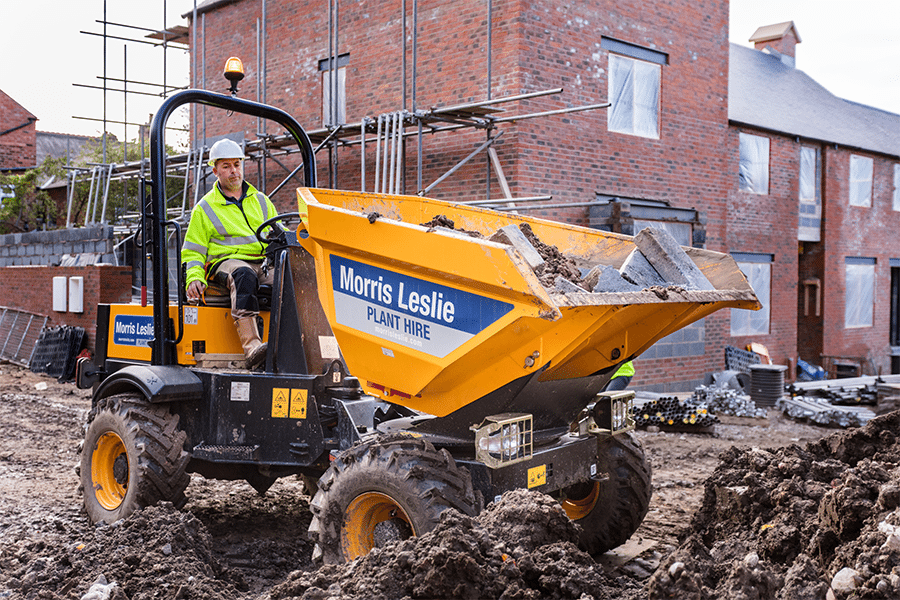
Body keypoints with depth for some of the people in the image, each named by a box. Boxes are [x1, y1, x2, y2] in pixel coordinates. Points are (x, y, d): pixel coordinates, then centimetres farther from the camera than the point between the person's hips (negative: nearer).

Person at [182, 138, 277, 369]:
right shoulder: (204, 209, 16)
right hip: (225, 261, -3)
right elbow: (192, 252, 14)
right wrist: (194, 278, -7)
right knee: (244, 276, -42)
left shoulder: (261, 201, 25)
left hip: (265, 263, 3)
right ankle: (251, 345, -57)